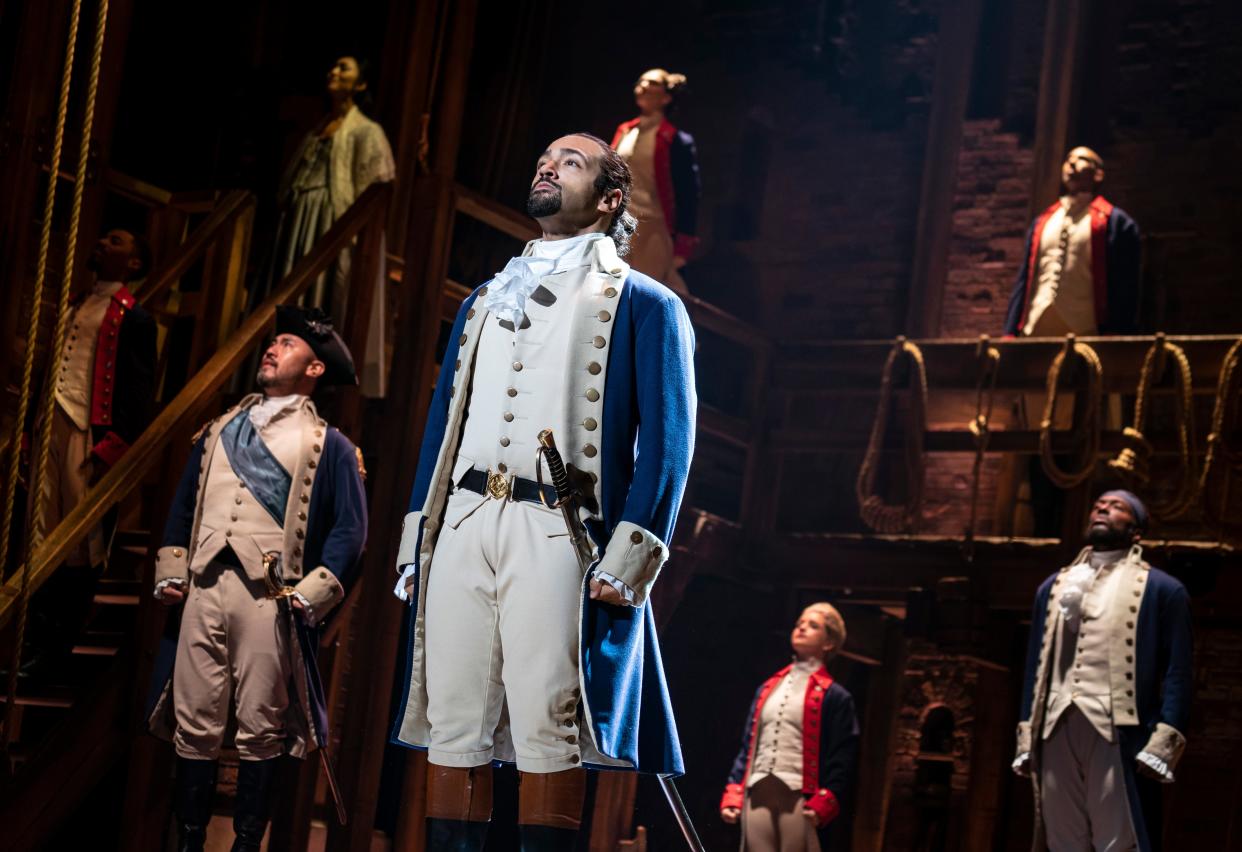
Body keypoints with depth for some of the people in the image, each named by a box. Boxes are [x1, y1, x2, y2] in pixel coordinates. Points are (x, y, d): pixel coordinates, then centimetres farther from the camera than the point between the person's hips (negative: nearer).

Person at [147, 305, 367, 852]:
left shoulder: (326, 445, 7)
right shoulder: (220, 430, 21)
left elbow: (349, 528, 1)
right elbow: (184, 505, 23)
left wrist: (312, 593, -9)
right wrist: (171, 570, 10)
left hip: (269, 596, -4)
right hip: (203, 589, 4)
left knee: (260, 731, -1)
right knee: (194, 724, 2)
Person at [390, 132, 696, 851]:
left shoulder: (643, 304, 9)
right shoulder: (485, 301, 26)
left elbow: (668, 440, 0)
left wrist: (627, 563, -11)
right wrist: (416, 543, 12)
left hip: (556, 536, -5)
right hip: (461, 529, 5)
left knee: (547, 733, -9)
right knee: (451, 729, 1)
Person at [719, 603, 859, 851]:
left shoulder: (834, 696, 6)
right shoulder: (768, 688, 23)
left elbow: (843, 759, -2)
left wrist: (823, 804, -15)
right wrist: (732, 795, 10)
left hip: (799, 798, -5)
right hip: (757, 796, 5)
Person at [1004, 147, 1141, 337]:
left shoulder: (1115, 222, 7)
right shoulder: (1042, 221, 22)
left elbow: (1125, 287, -1)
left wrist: (1115, 336, -12)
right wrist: (1011, 331, 9)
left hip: (1086, 336, -5)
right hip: (1035, 334, 5)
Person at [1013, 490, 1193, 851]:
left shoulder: (1162, 589, 8)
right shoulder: (1054, 586, 23)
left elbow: (1177, 673, 0)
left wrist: (1163, 743, -12)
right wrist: (1026, 737, 12)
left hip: (1119, 733, -5)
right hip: (1057, 731, 5)